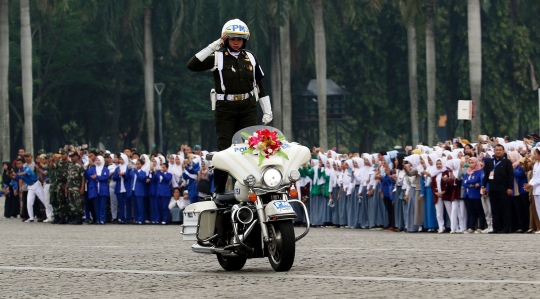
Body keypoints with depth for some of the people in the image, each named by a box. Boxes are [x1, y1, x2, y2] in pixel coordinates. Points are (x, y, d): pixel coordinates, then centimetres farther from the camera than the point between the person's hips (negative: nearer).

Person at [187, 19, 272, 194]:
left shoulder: (250, 58, 11)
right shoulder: (217, 57, -1)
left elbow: (260, 86, 17)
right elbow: (192, 65, -14)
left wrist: (267, 111, 12)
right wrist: (213, 47, -14)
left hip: (248, 109, 3)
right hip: (225, 109, -3)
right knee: (224, 149, -6)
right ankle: (219, 190, -1)